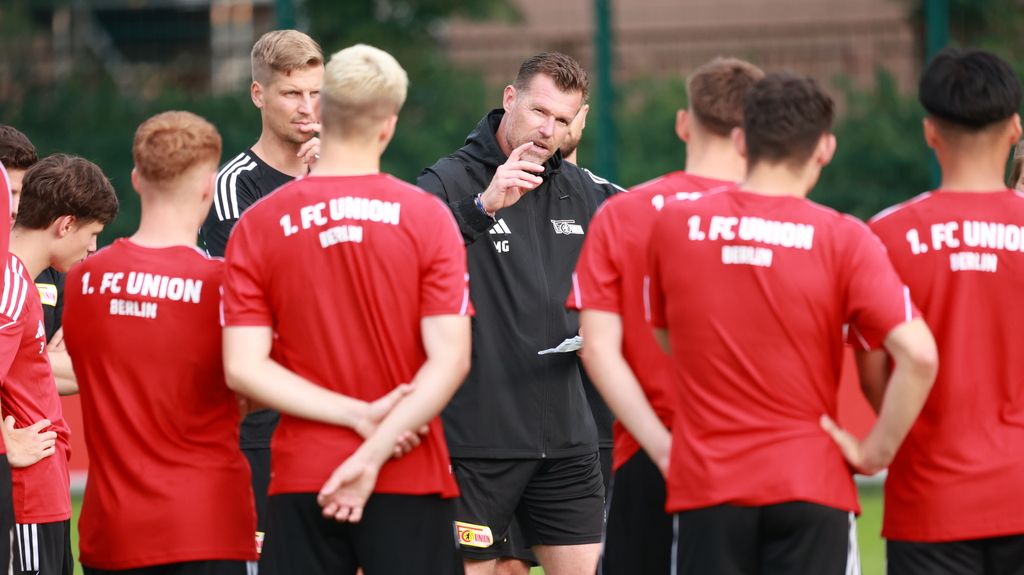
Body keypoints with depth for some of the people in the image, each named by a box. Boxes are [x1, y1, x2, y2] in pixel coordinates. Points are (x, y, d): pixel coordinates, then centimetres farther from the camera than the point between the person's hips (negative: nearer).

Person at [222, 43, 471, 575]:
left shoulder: (258, 227, 1)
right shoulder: (426, 217, -3)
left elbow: (243, 368, -6)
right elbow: (450, 359, -10)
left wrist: (360, 415, -8)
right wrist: (373, 453, -13)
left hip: (301, 481, 1)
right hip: (412, 482, -1)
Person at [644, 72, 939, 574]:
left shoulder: (673, 225, 1)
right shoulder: (844, 240, -7)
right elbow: (918, 354, -16)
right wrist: (876, 451, -6)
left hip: (705, 489, 2)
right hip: (809, 490, -2)